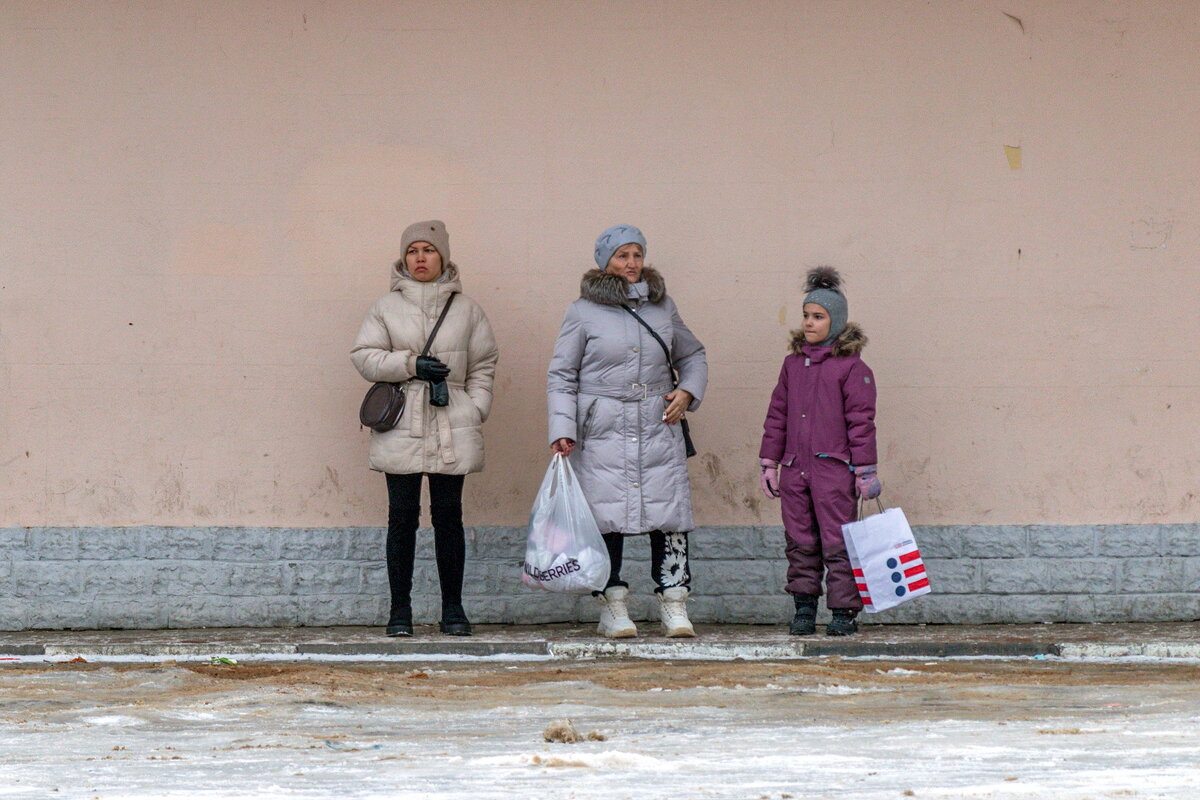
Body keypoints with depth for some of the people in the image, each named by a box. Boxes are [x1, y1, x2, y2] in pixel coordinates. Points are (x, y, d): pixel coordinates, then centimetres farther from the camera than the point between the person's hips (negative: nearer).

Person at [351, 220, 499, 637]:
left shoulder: (466, 309, 11)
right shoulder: (387, 307, 7)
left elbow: (483, 364, 14)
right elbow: (364, 356, 2)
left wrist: (476, 407, 1)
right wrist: (411, 364, -10)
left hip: (452, 428, 1)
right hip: (401, 426, -1)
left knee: (448, 514, 2)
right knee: (403, 516, -1)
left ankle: (453, 608, 9)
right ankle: (400, 608, 6)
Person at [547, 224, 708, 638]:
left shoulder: (662, 307, 12)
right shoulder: (583, 313, 2)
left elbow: (692, 355, 26)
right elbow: (561, 376, 3)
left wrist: (687, 392, 6)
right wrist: (562, 429, -7)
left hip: (659, 431, 3)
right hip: (603, 433, -3)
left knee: (670, 513, -3)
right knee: (606, 516, -4)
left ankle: (674, 605, 4)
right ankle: (613, 606, 5)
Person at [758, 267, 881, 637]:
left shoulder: (851, 367, -3)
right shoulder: (793, 364, 14)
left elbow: (861, 421, -4)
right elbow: (777, 415, 17)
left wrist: (865, 470, -6)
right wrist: (769, 463, 13)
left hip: (833, 467, -5)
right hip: (794, 467, 5)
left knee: (837, 543, -4)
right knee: (800, 543, 7)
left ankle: (843, 611, 1)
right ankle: (804, 608, 13)